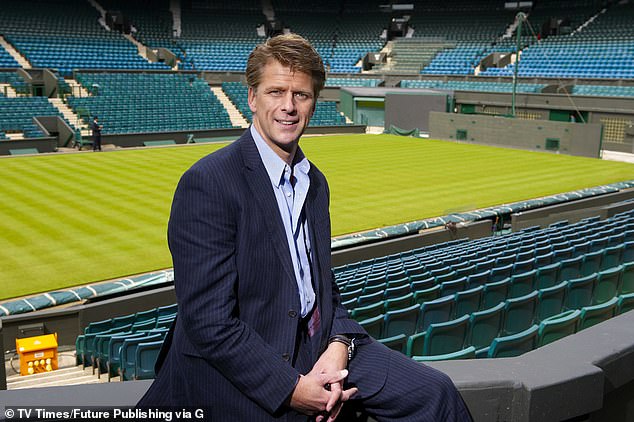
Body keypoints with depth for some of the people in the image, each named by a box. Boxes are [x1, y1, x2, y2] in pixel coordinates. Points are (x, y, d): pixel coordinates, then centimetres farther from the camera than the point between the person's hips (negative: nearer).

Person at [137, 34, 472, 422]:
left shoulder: (315, 182, 9)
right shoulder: (208, 183, -17)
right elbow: (208, 321, -19)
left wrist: (339, 343, -6)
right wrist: (291, 389, -17)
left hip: (316, 346, 7)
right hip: (242, 373, -7)